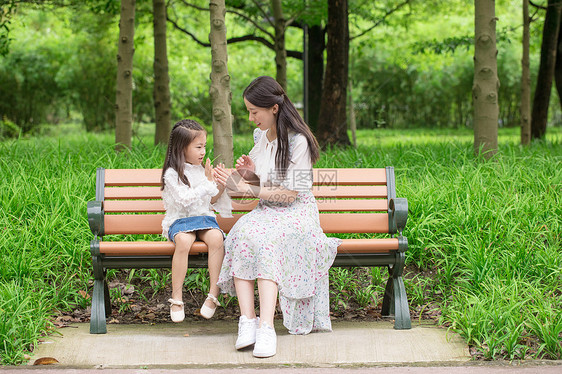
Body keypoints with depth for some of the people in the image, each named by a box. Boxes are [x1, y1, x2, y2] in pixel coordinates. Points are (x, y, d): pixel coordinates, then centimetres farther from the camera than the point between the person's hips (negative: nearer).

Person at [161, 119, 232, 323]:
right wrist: (208, 183, -13)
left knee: (216, 238, -30)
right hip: (180, 221, -4)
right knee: (183, 241, -37)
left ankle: (214, 294, -24)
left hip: (204, 218, 4)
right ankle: (176, 298, -26)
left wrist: (220, 187, 1)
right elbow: (185, 200, -16)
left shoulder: (203, 171, 13)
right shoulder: (172, 174, -4)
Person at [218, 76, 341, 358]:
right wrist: (249, 170, 5)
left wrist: (251, 189, -10)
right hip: (266, 212, 6)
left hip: (296, 212, -6)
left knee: (266, 241, -37)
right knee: (242, 233, -29)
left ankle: (266, 327, -43)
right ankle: (247, 322, -37)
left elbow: (290, 194, -13)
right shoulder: (260, 136, 14)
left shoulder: (298, 141, -10)